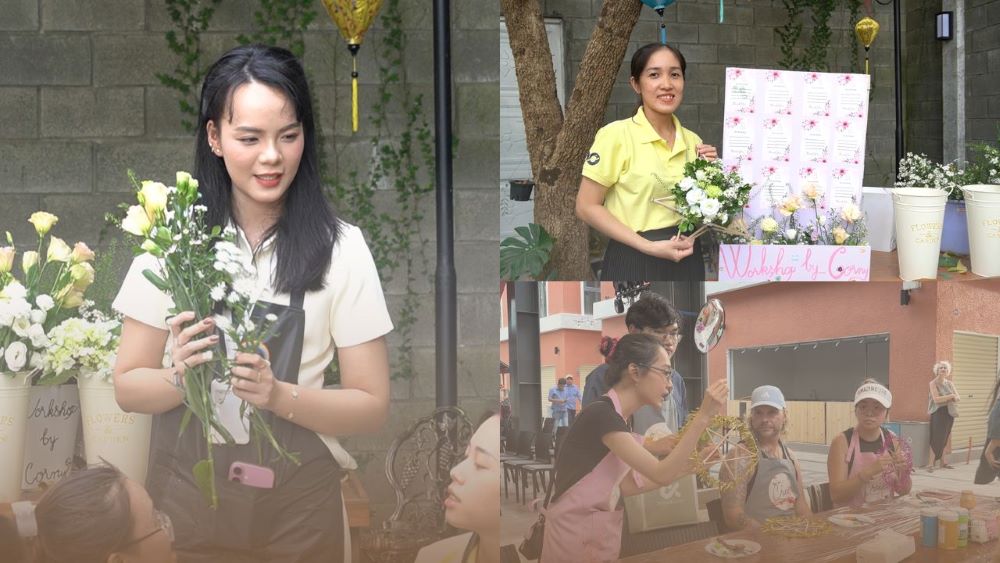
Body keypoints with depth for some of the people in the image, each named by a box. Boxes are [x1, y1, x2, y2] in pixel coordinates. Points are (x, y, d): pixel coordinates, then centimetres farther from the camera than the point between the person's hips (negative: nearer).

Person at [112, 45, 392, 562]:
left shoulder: (339, 248, -9)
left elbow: (372, 407, -6)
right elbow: (128, 388, 0)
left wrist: (279, 397, -22)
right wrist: (179, 377, -20)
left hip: (296, 506, -1)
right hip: (184, 496, 1)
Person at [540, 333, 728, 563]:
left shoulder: (616, 417, 7)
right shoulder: (601, 415, -22)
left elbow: (625, 486, 4)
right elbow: (661, 475, -27)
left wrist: (685, 467, -1)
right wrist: (704, 415, -29)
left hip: (601, 532, 9)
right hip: (577, 536, -9)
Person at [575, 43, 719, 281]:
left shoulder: (693, 142, 5)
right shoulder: (616, 135, -11)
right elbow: (587, 207, -12)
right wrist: (649, 247, -18)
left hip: (685, 259, 5)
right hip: (636, 260, -5)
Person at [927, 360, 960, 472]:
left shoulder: (950, 383, 13)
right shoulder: (934, 383, -4)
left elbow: (957, 398, 4)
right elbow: (936, 399, -16)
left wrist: (945, 399, -14)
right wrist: (950, 396, -12)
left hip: (949, 413, 6)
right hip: (938, 412, -6)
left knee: (944, 438, 9)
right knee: (937, 438, -12)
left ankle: (943, 462, 13)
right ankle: (931, 463, -12)